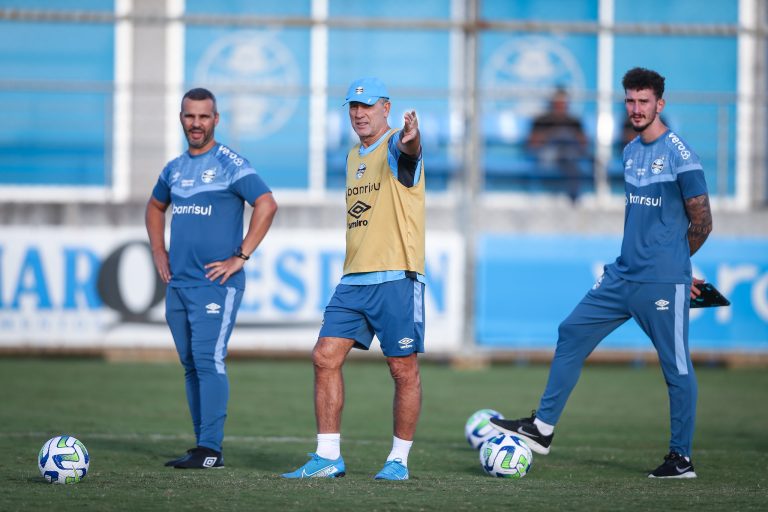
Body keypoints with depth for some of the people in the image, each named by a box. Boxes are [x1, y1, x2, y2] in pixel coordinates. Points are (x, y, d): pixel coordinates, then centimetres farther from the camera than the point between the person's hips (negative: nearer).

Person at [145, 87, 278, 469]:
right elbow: (155, 207, 32)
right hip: (178, 283, 7)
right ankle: (204, 448, 14)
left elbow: (266, 205, -16)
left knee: (208, 359, -15)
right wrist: (158, 252, 18)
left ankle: (210, 449, -16)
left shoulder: (230, 165, -7)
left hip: (216, 283, -7)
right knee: (190, 365, 8)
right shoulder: (175, 168, 14)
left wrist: (240, 257, -16)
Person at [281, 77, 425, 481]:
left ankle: (399, 459, 10)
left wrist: (411, 138, -56)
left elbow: (409, 150, -33)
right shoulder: (352, 157, 17)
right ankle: (328, 457, 2)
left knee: (403, 369, -2)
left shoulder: (395, 148, -7)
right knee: (325, 357, -2)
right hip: (354, 278, 7)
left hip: (396, 277, -7)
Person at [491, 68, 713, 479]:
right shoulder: (630, 152, 13)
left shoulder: (679, 154, -11)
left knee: (676, 367, 0)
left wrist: (672, 262, 6)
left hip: (663, 283, -8)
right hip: (622, 275, 8)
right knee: (571, 333, 5)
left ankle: (682, 458, 8)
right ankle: (543, 428, 10)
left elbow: (702, 223, -7)